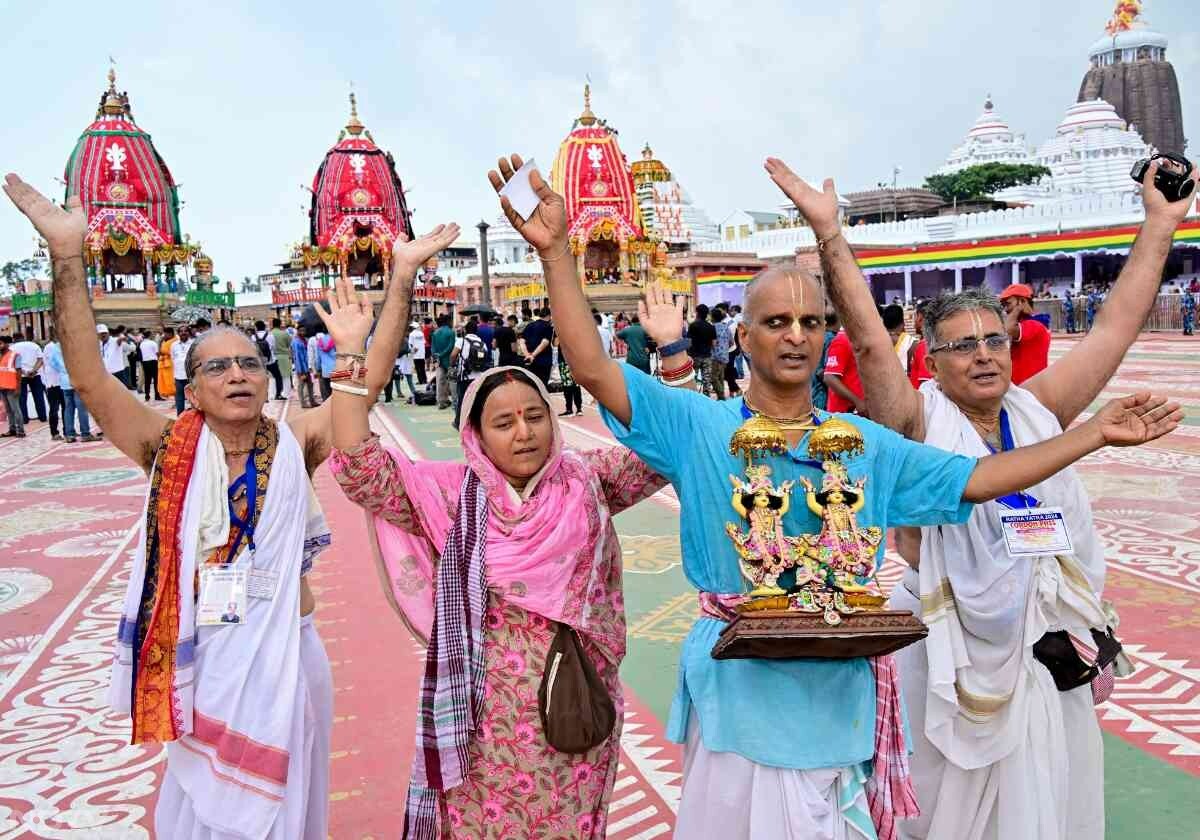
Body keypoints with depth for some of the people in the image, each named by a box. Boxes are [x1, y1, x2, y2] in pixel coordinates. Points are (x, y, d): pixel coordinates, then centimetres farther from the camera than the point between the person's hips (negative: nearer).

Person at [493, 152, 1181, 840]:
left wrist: (1094, 434, 8)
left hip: (838, 691, 3)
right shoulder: (699, 427, -5)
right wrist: (555, 250, -23)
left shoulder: (866, 443, 7)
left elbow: (976, 479, 9)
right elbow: (594, 370, -14)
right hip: (738, 686, -3)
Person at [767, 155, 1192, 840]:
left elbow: (1119, 326, 3)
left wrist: (1162, 220, 3)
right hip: (950, 651, -4)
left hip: (1048, 646, 5)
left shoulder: (1039, 409, 1)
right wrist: (830, 234, -31)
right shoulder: (921, 424, -11)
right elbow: (868, 339, -24)